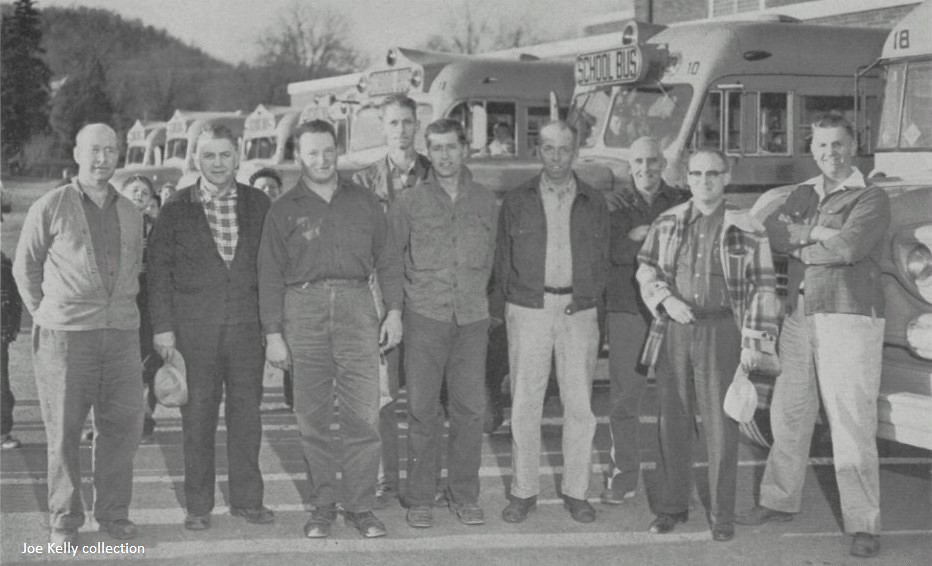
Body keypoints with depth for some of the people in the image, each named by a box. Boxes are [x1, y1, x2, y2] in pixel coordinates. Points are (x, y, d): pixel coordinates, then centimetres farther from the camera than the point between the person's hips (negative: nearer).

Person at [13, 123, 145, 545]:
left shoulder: (130, 215, 12)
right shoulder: (50, 208, -2)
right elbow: (25, 268, 7)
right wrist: (46, 317, 7)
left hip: (121, 333, 4)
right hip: (65, 334, -4)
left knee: (123, 424, 3)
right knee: (64, 430, 1)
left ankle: (113, 513, 16)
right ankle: (64, 520, 12)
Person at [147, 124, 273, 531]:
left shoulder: (258, 204, 8)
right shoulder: (176, 210, 3)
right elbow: (159, 271, 2)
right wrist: (163, 327, -5)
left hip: (247, 322, 2)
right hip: (194, 326, -1)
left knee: (247, 411, 4)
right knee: (197, 415, 2)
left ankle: (247, 499, 15)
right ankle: (198, 505, 10)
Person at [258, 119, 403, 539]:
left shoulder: (363, 202, 12)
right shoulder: (285, 210, 8)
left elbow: (387, 258, 15)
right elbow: (270, 275, 7)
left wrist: (394, 310, 6)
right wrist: (273, 334, 1)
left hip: (356, 305, 0)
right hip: (303, 308, 0)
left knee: (363, 415, -5)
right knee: (312, 417, 3)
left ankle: (360, 505, 4)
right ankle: (323, 505, 13)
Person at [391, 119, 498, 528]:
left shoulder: (486, 203, 8)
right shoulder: (409, 202, 3)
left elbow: (493, 260, 15)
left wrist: (482, 301, 11)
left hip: (472, 318, 2)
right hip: (424, 317, -2)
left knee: (470, 409, 4)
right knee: (422, 410, 0)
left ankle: (465, 495, 15)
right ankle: (419, 498, 9)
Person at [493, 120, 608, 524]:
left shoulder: (594, 205, 10)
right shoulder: (516, 202, 8)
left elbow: (601, 262, 14)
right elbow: (503, 260, 10)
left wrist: (589, 302, 5)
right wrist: (504, 309, 4)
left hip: (578, 310, 1)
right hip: (528, 308, 0)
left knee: (580, 405, 1)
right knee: (524, 404, 0)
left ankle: (576, 492, 11)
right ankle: (524, 491, 9)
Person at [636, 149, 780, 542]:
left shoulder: (747, 230, -2)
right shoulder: (667, 224, 6)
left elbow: (762, 290, -2)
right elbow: (646, 271, 13)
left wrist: (755, 344, -7)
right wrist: (666, 300, -6)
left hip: (720, 332, -3)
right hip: (673, 330, 3)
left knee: (721, 426, 0)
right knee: (672, 422, 8)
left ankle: (722, 515, 10)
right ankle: (672, 506, 19)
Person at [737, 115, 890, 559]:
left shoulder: (870, 199, -3)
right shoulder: (803, 194, 16)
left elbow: (847, 248, -19)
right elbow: (772, 233, 1)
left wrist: (798, 241, -4)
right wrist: (818, 234, -12)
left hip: (850, 318, -6)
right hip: (800, 317, 6)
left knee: (852, 424, -7)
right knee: (788, 415, 12)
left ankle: (864, 525, -1)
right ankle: (780, 500, 28)